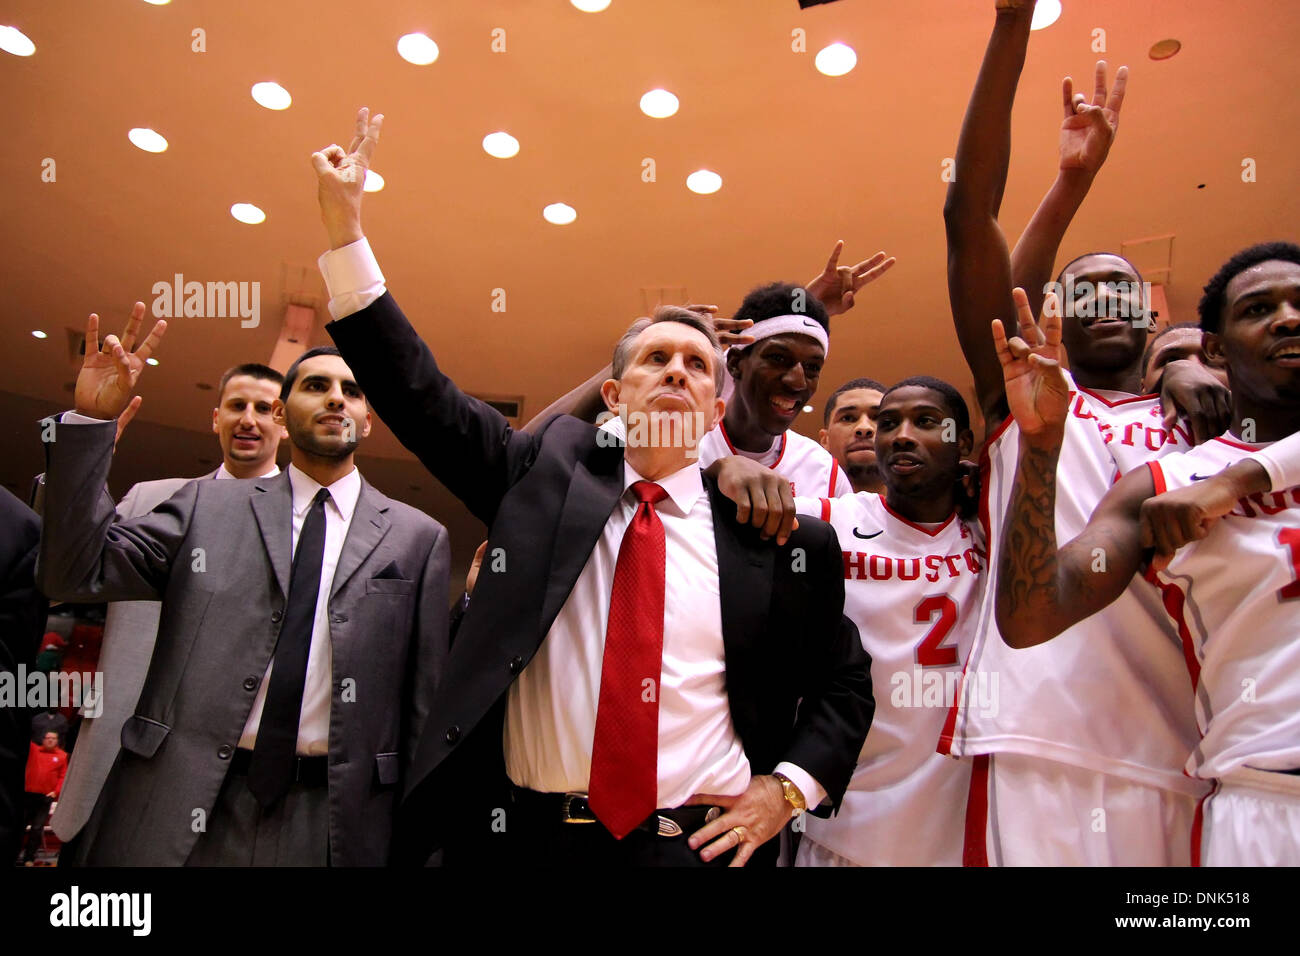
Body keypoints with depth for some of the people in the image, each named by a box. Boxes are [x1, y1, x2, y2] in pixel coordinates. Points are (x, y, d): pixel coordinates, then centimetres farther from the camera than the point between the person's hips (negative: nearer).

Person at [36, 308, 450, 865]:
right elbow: (75, 573, -1)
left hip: (330, 819, -1)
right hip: (183, 806, 1)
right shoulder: (208, 506, 7)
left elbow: (425, 697, 2)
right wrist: (91, 418, -8)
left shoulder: (417, 538, 2)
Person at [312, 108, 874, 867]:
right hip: (529, 835, 1)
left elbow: (844, 684, 9)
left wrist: (786, 789, -4)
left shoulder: (777, 533, -1)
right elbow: (419, 394, -1)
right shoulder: (548, 467, 1)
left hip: (699, 841, 0)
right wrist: (346, 229, -4)